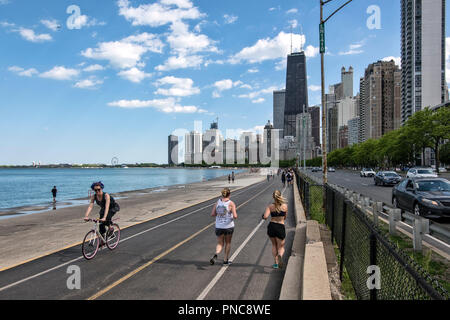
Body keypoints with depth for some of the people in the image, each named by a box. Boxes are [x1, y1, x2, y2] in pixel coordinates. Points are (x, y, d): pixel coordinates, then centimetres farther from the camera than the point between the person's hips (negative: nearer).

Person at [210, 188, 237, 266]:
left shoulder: (217, 202, -2)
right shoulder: (231, 203, -12)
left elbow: (212, 214, 0)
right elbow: (235, 216, -19)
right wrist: (235, 217, 4)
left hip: (219, 227, 2)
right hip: (229, 226, -2)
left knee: (220, 244, 14)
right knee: (228, 243, 19)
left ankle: (215, 255, -15)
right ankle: (226, 260, 27)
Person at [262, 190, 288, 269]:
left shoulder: (270, 206, -4)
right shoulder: (285, 206, -1)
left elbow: (265, 217, -17)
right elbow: (285, 217, 11)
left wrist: (263, 216, 6)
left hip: (271, 226, 1)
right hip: (281, 227, -1)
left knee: (274, 245, 22)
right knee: (281, 247, 10)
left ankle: (276, 263, 22)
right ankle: (280, 256, -24)